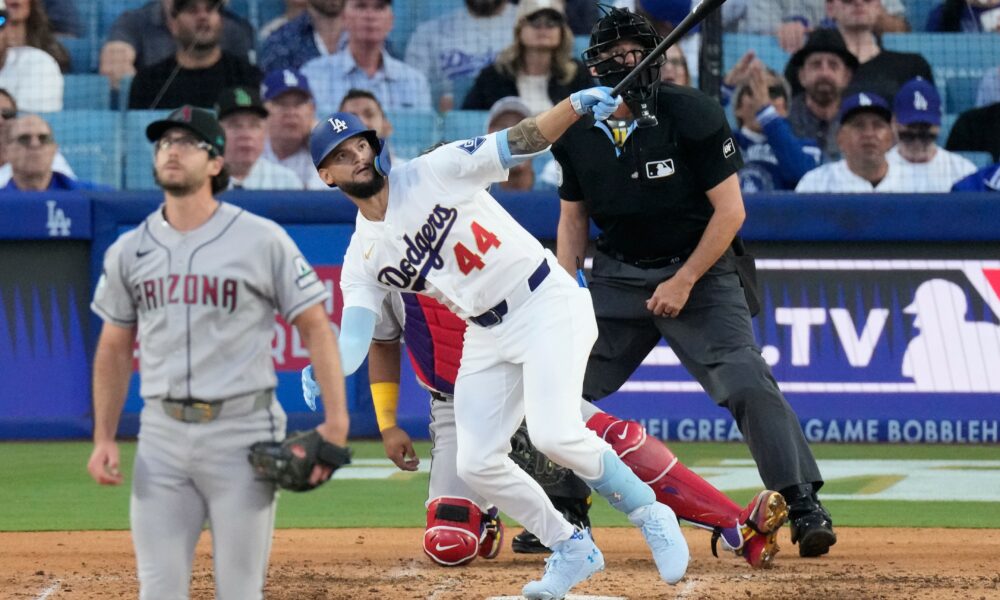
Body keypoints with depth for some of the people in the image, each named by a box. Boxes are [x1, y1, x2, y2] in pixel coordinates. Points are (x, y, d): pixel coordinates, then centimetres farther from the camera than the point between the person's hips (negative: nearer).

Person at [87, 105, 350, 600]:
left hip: (242, 431, -4)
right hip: (162, 434, 4)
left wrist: (336, 421, -12)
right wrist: (103, 439, 8)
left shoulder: (262, 240, -3)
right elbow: (115, 348, 16)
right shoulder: (129, 251, 9)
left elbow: (315, 327, -2)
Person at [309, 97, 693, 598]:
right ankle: (572, 550, 17)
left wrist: (575, 105, -28)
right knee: (476, 464, -2)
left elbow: (519, 142, -12)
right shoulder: (362, 256, 4)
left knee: (554, 435, -24)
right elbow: (353, 340, -3)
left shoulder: (435, 172, -8)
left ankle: (650, 515, -3)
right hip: (487, 338, 6)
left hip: (548, 303, -6)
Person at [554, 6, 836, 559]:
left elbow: (729, 210, -13)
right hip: (616, 277, 5)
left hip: (698, 270, -5)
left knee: (745, 382, -21)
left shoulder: (691, 115, -15)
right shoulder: (577, 134, -2)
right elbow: (572, 218, 11)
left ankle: (804, 505, -18)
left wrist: (684, 282, -17)